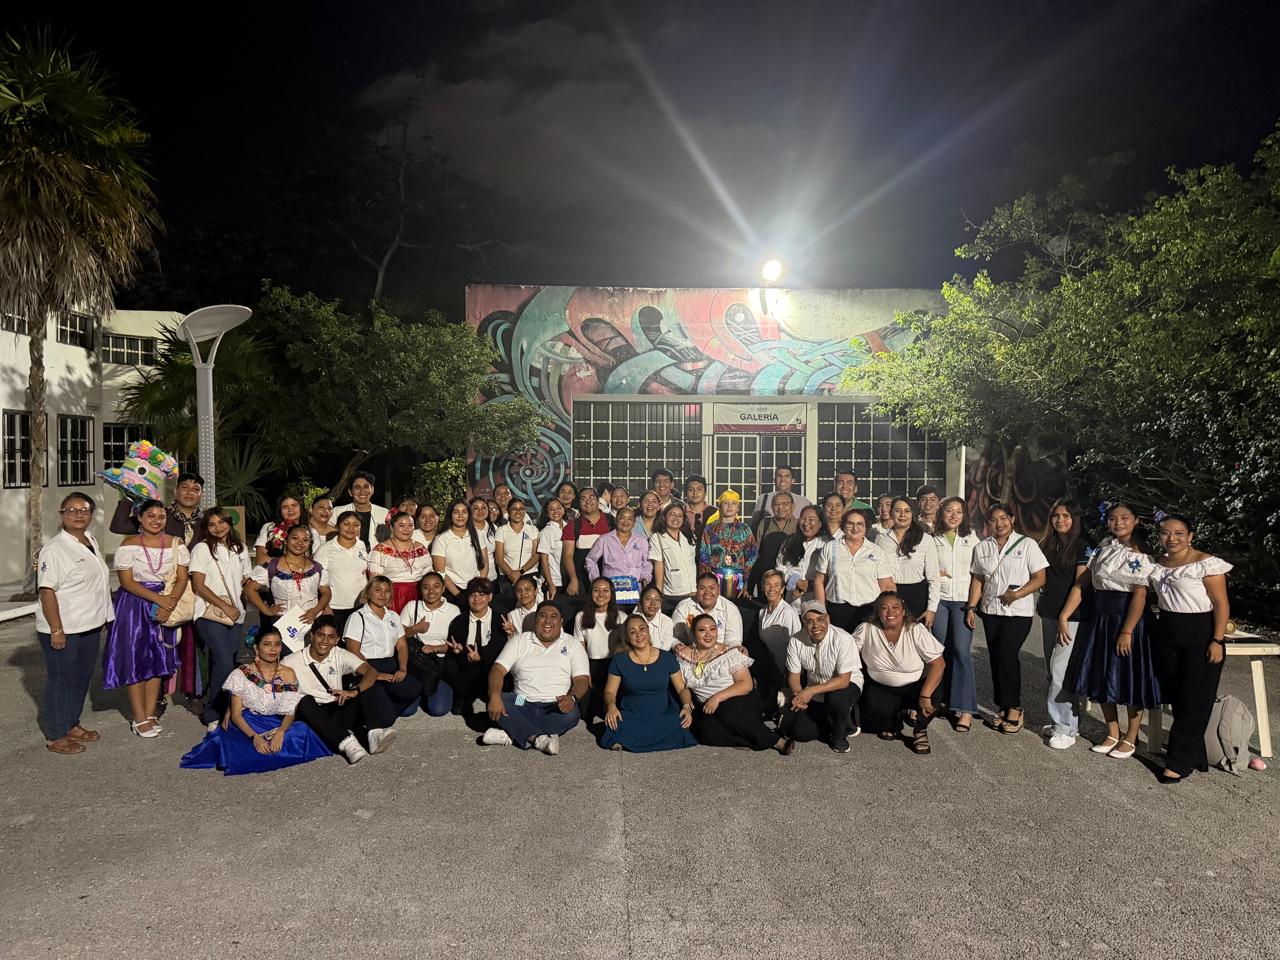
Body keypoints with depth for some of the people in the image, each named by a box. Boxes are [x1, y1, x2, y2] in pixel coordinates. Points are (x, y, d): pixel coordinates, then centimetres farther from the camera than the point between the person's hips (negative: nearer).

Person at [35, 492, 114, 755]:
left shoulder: (91, 542, 9)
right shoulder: (54, 549, -16)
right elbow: (47, 591, -19)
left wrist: (102, 616, 19)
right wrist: (56, 630, -22)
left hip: (90, 625, 8)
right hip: (63, 629, -8)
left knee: (83, 676, 16)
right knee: (61, 680, 3)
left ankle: (72, 725, 31)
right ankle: (55, 736, 15)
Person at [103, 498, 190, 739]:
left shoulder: (176, 544, 2)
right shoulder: (128, 545, -4)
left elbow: (182, 579, -2)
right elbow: (127, 581, -10)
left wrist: (170, 603, -18)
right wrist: (158, 599, -19)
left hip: (166, 608, 2)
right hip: (134, 605, -2)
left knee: (158, 659, 6)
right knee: (135, 659, 0)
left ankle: (150, 713, 16)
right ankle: (139, 718, 8)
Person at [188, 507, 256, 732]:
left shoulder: (240, 549, 16)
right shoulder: (202, 548, -1)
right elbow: (198, 586, -6)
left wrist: (250, 583, 2)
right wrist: (225, 606, -13)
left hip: (236, 615, 5)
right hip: (210, 614, -5)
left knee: (225, 665, 3)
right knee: (225, 663, -16)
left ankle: (225, 712, 13)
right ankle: (212, 716, -3)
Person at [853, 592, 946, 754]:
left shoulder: (917, 630, -14)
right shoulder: (867, 630, -9)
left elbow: (939, 663, -18)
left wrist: (925, 696, -29)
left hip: (915, 687, -1)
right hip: (880, 688, 1)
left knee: (935, 694, -31)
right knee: (871, 707, -29)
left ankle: (920, 731, 1)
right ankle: (894, 724, 9)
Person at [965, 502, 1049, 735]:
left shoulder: (1027, 544, -2)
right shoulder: (982, 548, 10)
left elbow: (1039, 578, -5)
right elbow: (977, 580, 12)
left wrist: (1017, 594, -18)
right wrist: (971, 607, 3)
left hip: (1018, 611, -4)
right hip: (991, 611, 4)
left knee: (1006, 655, -14)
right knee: (995, 658, 5)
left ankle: (1014, 707, 3)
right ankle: (1002, 707, 16)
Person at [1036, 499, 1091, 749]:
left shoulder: (1083, 546, -7)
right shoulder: (1047, 544, 13)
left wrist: (1066, 616, -14)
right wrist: (1043, 604, 12)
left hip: (1072, 615, -7)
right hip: (1049, 614, 7)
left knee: (1061, 670, -10)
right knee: (1052, 670, 11)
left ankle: (1066, 728, -2)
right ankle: (1062, 720, 22)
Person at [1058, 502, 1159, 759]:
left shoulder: (1142, 554, -8)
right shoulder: (1102, 549, 8)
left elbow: (1140, 595, -16)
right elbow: (1081, 585, 5)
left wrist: (1127, 632, -22)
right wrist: (1064, 617, -3)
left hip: (1128, 620, -5)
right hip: (1099, 619, 5)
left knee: (1131, 678, 3)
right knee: (1102, 677, 11)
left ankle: (1130, 738, 19)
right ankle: (1112, 734, 25)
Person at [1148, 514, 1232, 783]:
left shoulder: (1206, 563, -11)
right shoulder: (1157, 565, 8)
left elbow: (1221, 604, -12)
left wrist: (1217, 640, -17)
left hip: (1200, 634, -6)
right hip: (1166, 634, 6)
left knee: (1194, 700, -1)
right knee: (1175, 697, 8)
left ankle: (1179, 762, 6)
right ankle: (1194, 757, 19)